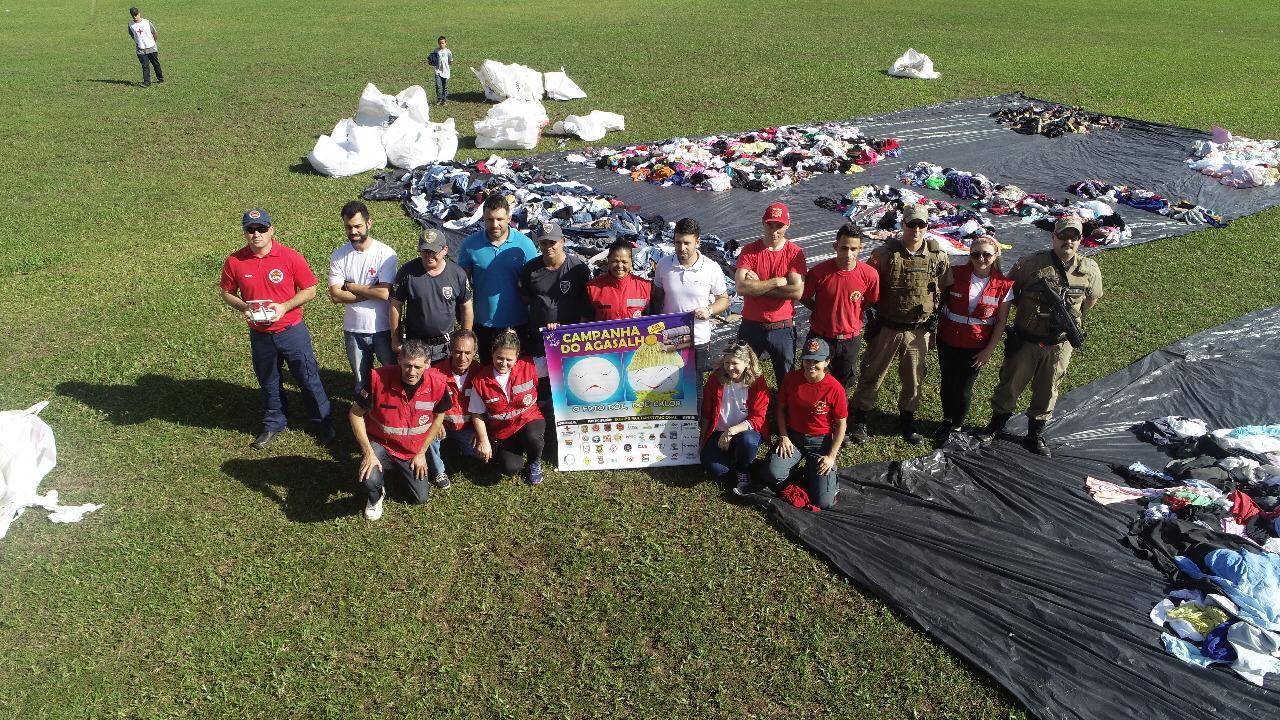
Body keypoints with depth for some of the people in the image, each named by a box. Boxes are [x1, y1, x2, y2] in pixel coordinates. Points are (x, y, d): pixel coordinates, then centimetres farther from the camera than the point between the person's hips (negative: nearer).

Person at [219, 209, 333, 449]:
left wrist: (284, 307, -20)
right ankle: (274, 424, 40)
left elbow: (310, 290, -6)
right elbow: (227, 293, 7)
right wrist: (244, 307, -13)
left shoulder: (291, 257, -13)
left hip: (292, 331, -2)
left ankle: (323, 422, 27)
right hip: (259, 336, 2)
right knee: (269, 384, 20)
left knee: (309, 379, 8)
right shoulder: (234, 261, -7)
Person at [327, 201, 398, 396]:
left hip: (383, 329, -3)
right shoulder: (338, 256, -3)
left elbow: (385, 293, -21)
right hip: (353, 330, 3)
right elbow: (335, 295, -10)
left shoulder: (385, 253, -13)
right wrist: (370, 292, -15)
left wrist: (351, 286, -11)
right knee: (362, 382, 17)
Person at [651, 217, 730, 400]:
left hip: (698, 341, -1)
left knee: (695, 390, 11)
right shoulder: (664, 265, -3)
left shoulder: (712, 268, -8)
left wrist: (709, 310, -17)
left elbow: (724, 300, 2)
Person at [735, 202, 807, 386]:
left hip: (783, 328, 0)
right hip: (751, 327, 1)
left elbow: (797, 291, -19)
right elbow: (741, 287, -20)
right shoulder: (749, 251, -5)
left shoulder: (795, 253, -6)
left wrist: (758, 285, -16)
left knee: (786, 379, 15)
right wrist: (778, 282, -19)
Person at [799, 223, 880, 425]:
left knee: (843, 386, 19)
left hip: (850, 339, 1)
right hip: (820, 337, -1)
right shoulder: (819, 271, -19)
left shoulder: (869, 274, -16)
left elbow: (871, 302, 3)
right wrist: (823, 311, -5)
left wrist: (850, 311, -4)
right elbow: (804, 297, -2)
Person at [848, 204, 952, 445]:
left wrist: (934, 325, 9)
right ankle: (860, 420, 24)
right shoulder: (884, 253, -10)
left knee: (914, 379, 15)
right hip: (887, 328, -2)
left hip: (920, 332, 2)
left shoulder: (938, 256, -3)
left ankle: (907, 419, 36)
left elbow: (945, 292, 8)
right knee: (872, 375, 7)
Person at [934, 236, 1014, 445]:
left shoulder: (1003, 285, -9)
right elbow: (939, 301, -1)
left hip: (976, 347, -1)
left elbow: (1001, 321, -3)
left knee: (963, 389, 4)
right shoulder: (955, 274, -9)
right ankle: (947, 420, 39)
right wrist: (933, 331, -7)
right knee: (947, 384, 14)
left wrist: (989, 350, -6)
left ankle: (957, 427, 29)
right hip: (948, 342, 1)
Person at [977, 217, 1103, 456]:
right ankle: (997, 422, 33)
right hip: (1025, 340, -2)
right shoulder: (1032, 263, -13)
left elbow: (1092, 298, 13)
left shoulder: (1090, 270, -5)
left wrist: (1072, 318, 9)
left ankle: (1036, 433, 32)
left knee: (1047, 389, 15)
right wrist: (1026, 310, 1)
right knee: (1010, 382, 11)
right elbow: (1009, 289, 3)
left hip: (1059, 344, 2)